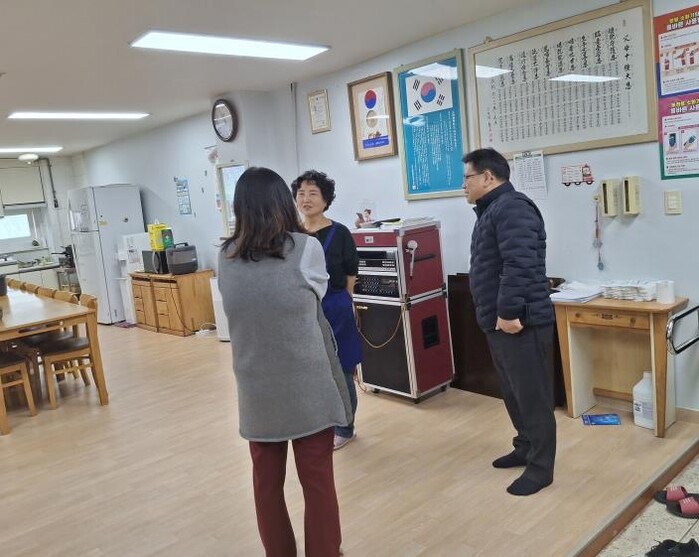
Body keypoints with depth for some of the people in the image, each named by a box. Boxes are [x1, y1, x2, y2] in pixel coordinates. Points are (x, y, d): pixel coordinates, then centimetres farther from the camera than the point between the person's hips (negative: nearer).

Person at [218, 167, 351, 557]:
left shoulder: (227, 257, 0)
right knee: (318, 480, 10)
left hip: (256, 390, 4)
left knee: (267, 481, 17)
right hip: (308, 387, -3)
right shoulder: (305, 248, -10)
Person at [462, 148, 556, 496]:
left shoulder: (511, 208, -16)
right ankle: (525, 449, 36)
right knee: (513, 394, 20)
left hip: (520, 323, -11)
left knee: (533, 398, 1)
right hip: (499, 323, 11)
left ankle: (540, 468, 13)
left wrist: (509, 311, -26)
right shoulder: (492, 210, 18)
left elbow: (519, 265, -27)